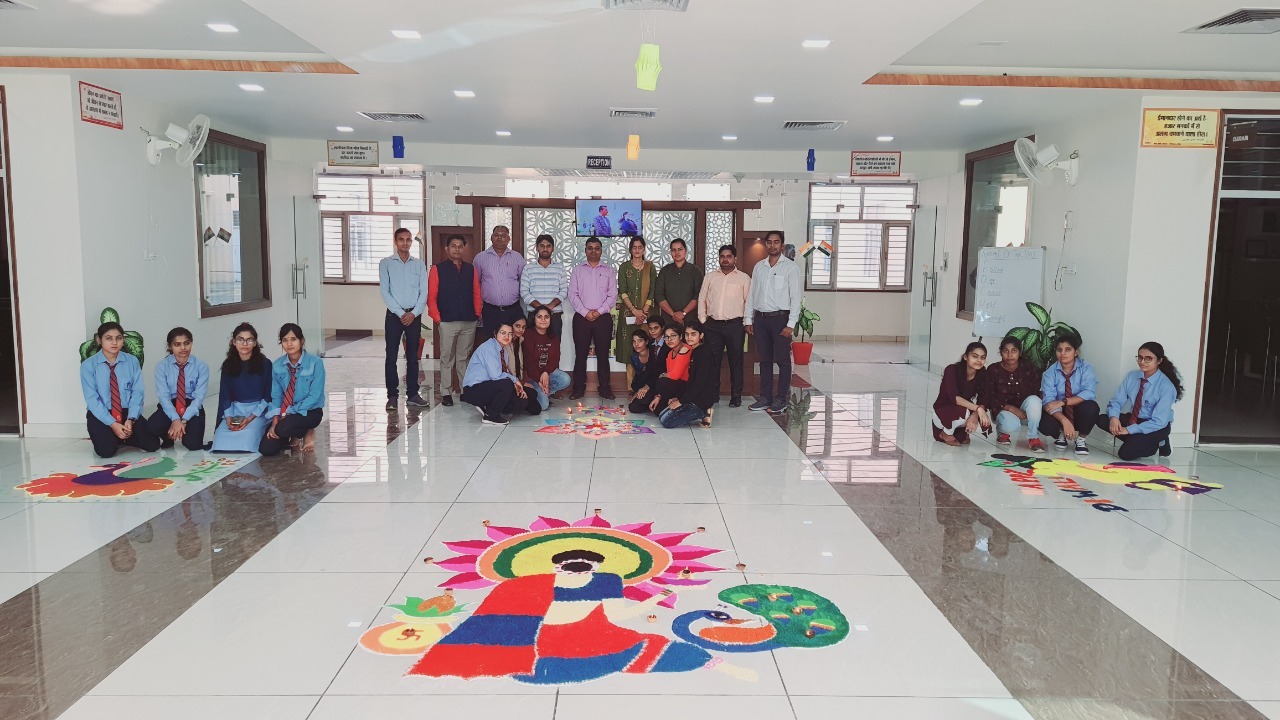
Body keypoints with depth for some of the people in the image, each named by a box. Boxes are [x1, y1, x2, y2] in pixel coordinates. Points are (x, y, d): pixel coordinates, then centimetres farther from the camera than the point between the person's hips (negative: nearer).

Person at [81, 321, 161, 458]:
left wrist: (130, 420, -18)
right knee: (107, 450, -27)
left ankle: (124, 438, 13)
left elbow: (137, 393, -3)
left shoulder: (132, 361, 0)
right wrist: (112, 424, -21)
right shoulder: (88, 365, -6)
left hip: (127, 412, 2)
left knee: (152, 444, -17)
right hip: (100, 414, -2)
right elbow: (92, 399, -11)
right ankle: (113, 438, 9)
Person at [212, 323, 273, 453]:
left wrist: (251, 418, -15)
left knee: (246, 440, -30)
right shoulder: (228, 365, 7)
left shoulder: (264, 364, -3)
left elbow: (268, 396, -4)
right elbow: (224, 395, 7)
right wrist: (228, 417, -11)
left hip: (258, 410, -3)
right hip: (235, 410, 3)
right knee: (221, 441, -21)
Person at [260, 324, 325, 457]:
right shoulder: (277, 365, -2)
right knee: (266, 449, -14)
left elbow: (314, 396, -16)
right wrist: (275, 420, -14)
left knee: (283, 428, -34)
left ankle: (307, 432, 0)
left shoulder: (315, 363, -15)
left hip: (309, 411, -4)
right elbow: (276, 396, 1)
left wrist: (290, 412, -20)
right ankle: (295, 434, 16)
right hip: (284, 413, 4)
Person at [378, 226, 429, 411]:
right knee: (391, 356, -2)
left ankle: (412, 394, 12)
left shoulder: (419, 264, 8)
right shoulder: (386, 263, 2)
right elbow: (385, 292, -4)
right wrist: (400, 313, -11)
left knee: (413, 356, 6)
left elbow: (423, 292, 3)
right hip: (394, 315, -2)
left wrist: (413, 313, -10)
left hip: (414, 315, 2)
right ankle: (392, 396, 3)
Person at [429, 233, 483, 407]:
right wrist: (437, 319, -7)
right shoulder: (438, 269, 1)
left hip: (469, 322, 2)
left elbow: (477, 294, 13)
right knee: (447, 358, 4)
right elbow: (431, 297, -2)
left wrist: (477, 314, 5)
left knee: (464, 358, 10)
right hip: (447, 322, -2)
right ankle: (446, 393, 10)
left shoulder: (471, 269, 10)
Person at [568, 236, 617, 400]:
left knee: (603, 354, 2)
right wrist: (585, 312, -9)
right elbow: (572, 294, 2)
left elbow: (613, 294, 2)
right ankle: (579, 387, 8)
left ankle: (604, 388, 9)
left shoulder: (608, 270, 9)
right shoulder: (578, 270, 10)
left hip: (603, 317, 0)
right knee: (580, 354, 1)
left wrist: (599, 311, -9)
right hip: (581, 317, 0)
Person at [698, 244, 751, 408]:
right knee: (712, 361, 5)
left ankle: (736, 396, 9)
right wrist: (703, 320, 7)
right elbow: (702, 299, 14)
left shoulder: (744, 278, 5)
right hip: (713, 325, 2)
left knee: (736, 361, 2)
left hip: (735, 325, -2)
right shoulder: (710, 277, 13)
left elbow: (749, 302, 3)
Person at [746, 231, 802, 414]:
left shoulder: (791, 267, -2)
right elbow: (751, 294, 14)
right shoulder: (759, 267, 12)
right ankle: (765, 397, 16)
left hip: (780, 317, -4)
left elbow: (796, 297, -6)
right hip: (760, 318, 4)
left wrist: (790, 324, -13)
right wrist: (748, 320, 9)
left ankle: (781, 399, 6)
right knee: (765, 359, 9)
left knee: (783, 360, -1)